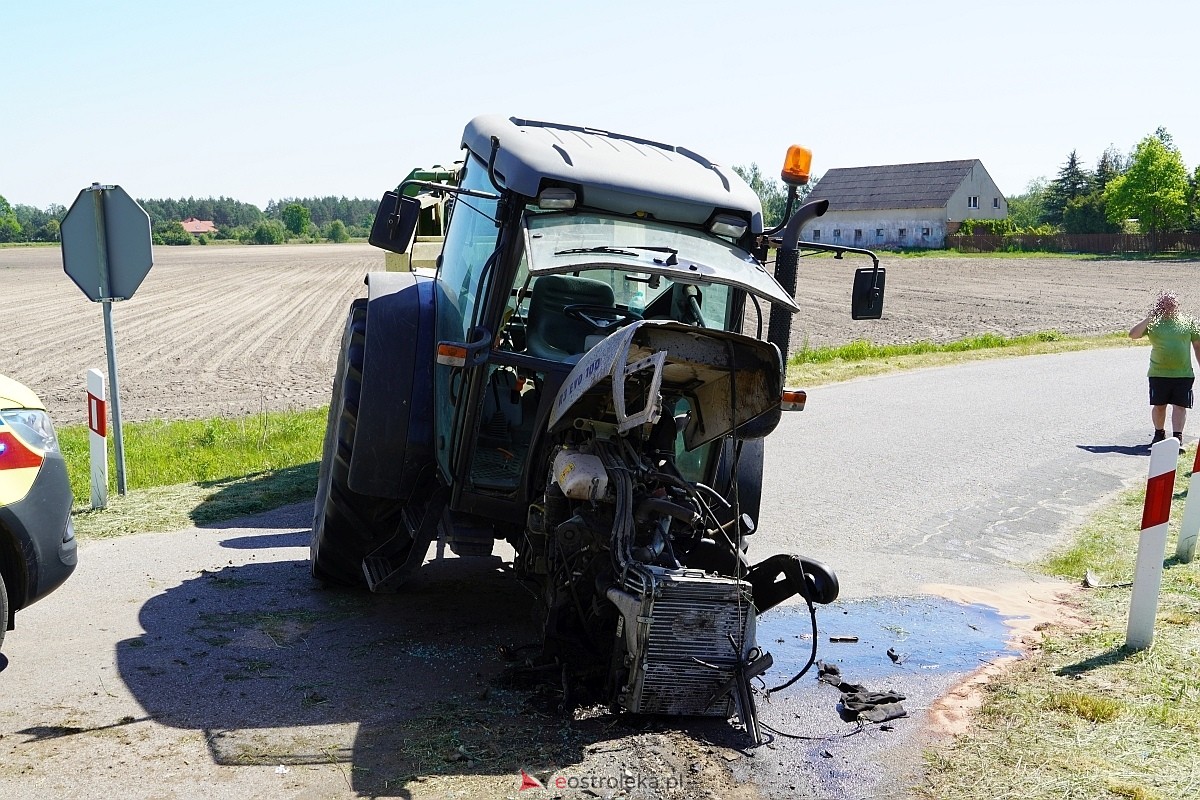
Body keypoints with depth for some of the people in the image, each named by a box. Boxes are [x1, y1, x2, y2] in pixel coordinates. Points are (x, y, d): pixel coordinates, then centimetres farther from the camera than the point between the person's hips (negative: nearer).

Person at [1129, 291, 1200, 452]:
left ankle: (1177, 438, -4)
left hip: (1183, 374, 0)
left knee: (1180, 406, -4)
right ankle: (1159, 434, 28)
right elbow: (1133, 334, -8)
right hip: (1158, 373, 0)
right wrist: (1148, 318, -13)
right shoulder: (1153, 323, 2)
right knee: (1159, 405, 9)